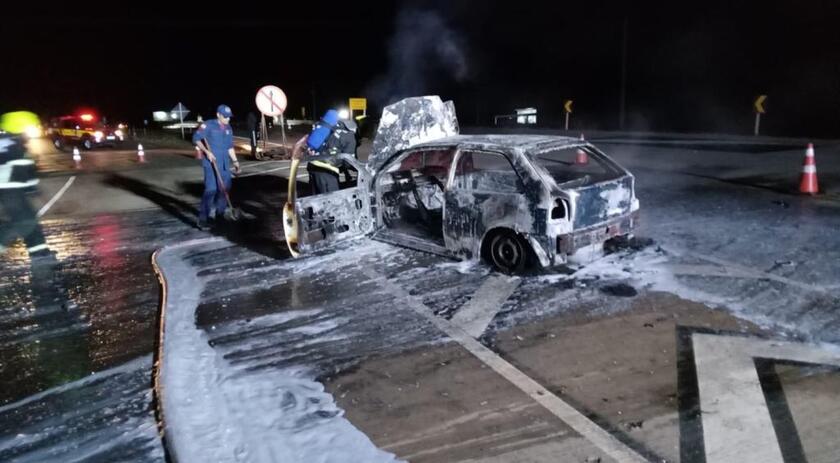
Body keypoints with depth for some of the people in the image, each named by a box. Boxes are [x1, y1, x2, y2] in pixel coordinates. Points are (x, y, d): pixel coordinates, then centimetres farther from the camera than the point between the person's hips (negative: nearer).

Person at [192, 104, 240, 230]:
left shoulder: (228, 128, 13)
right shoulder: (208, 125, -7)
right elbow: (196, 138, -10)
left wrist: (235, 161, 16)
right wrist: (206, 152, -19)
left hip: (224, 164, 7)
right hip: (211, 163, -7)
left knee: (225, 189, 11)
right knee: (211, 189, -15)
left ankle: (220, 214, 27)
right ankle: (202, 219, -12)